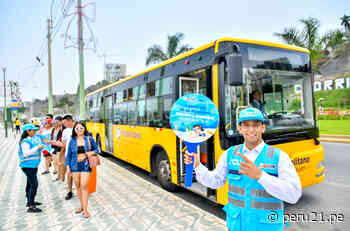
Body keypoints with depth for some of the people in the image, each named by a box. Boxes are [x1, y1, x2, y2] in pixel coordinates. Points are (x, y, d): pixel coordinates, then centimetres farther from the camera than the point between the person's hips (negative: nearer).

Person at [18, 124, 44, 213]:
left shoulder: (33, 139, 11)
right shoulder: (25, 141, -17)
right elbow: (26, 153, -27)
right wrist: (37, 148, -26)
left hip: (33, 165, 10)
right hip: (28, 166, -10)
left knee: (30, 184, 22)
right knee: (34, 185, -14)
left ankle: (30, 201, 37)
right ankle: (31, 207, -12)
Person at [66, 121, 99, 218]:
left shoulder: (89, 139, -2)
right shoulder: (72, 141, 2)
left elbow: (96, 149, 8)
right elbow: (68, 154, 9)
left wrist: (92, 152, -13)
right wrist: (68, 166, 4)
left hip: (86, 165, -2)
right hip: (75, 165, 2)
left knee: (84, 186, -7)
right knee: (78, 186, 10)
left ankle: (85, 209, 2)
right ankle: (82, 205, 28)